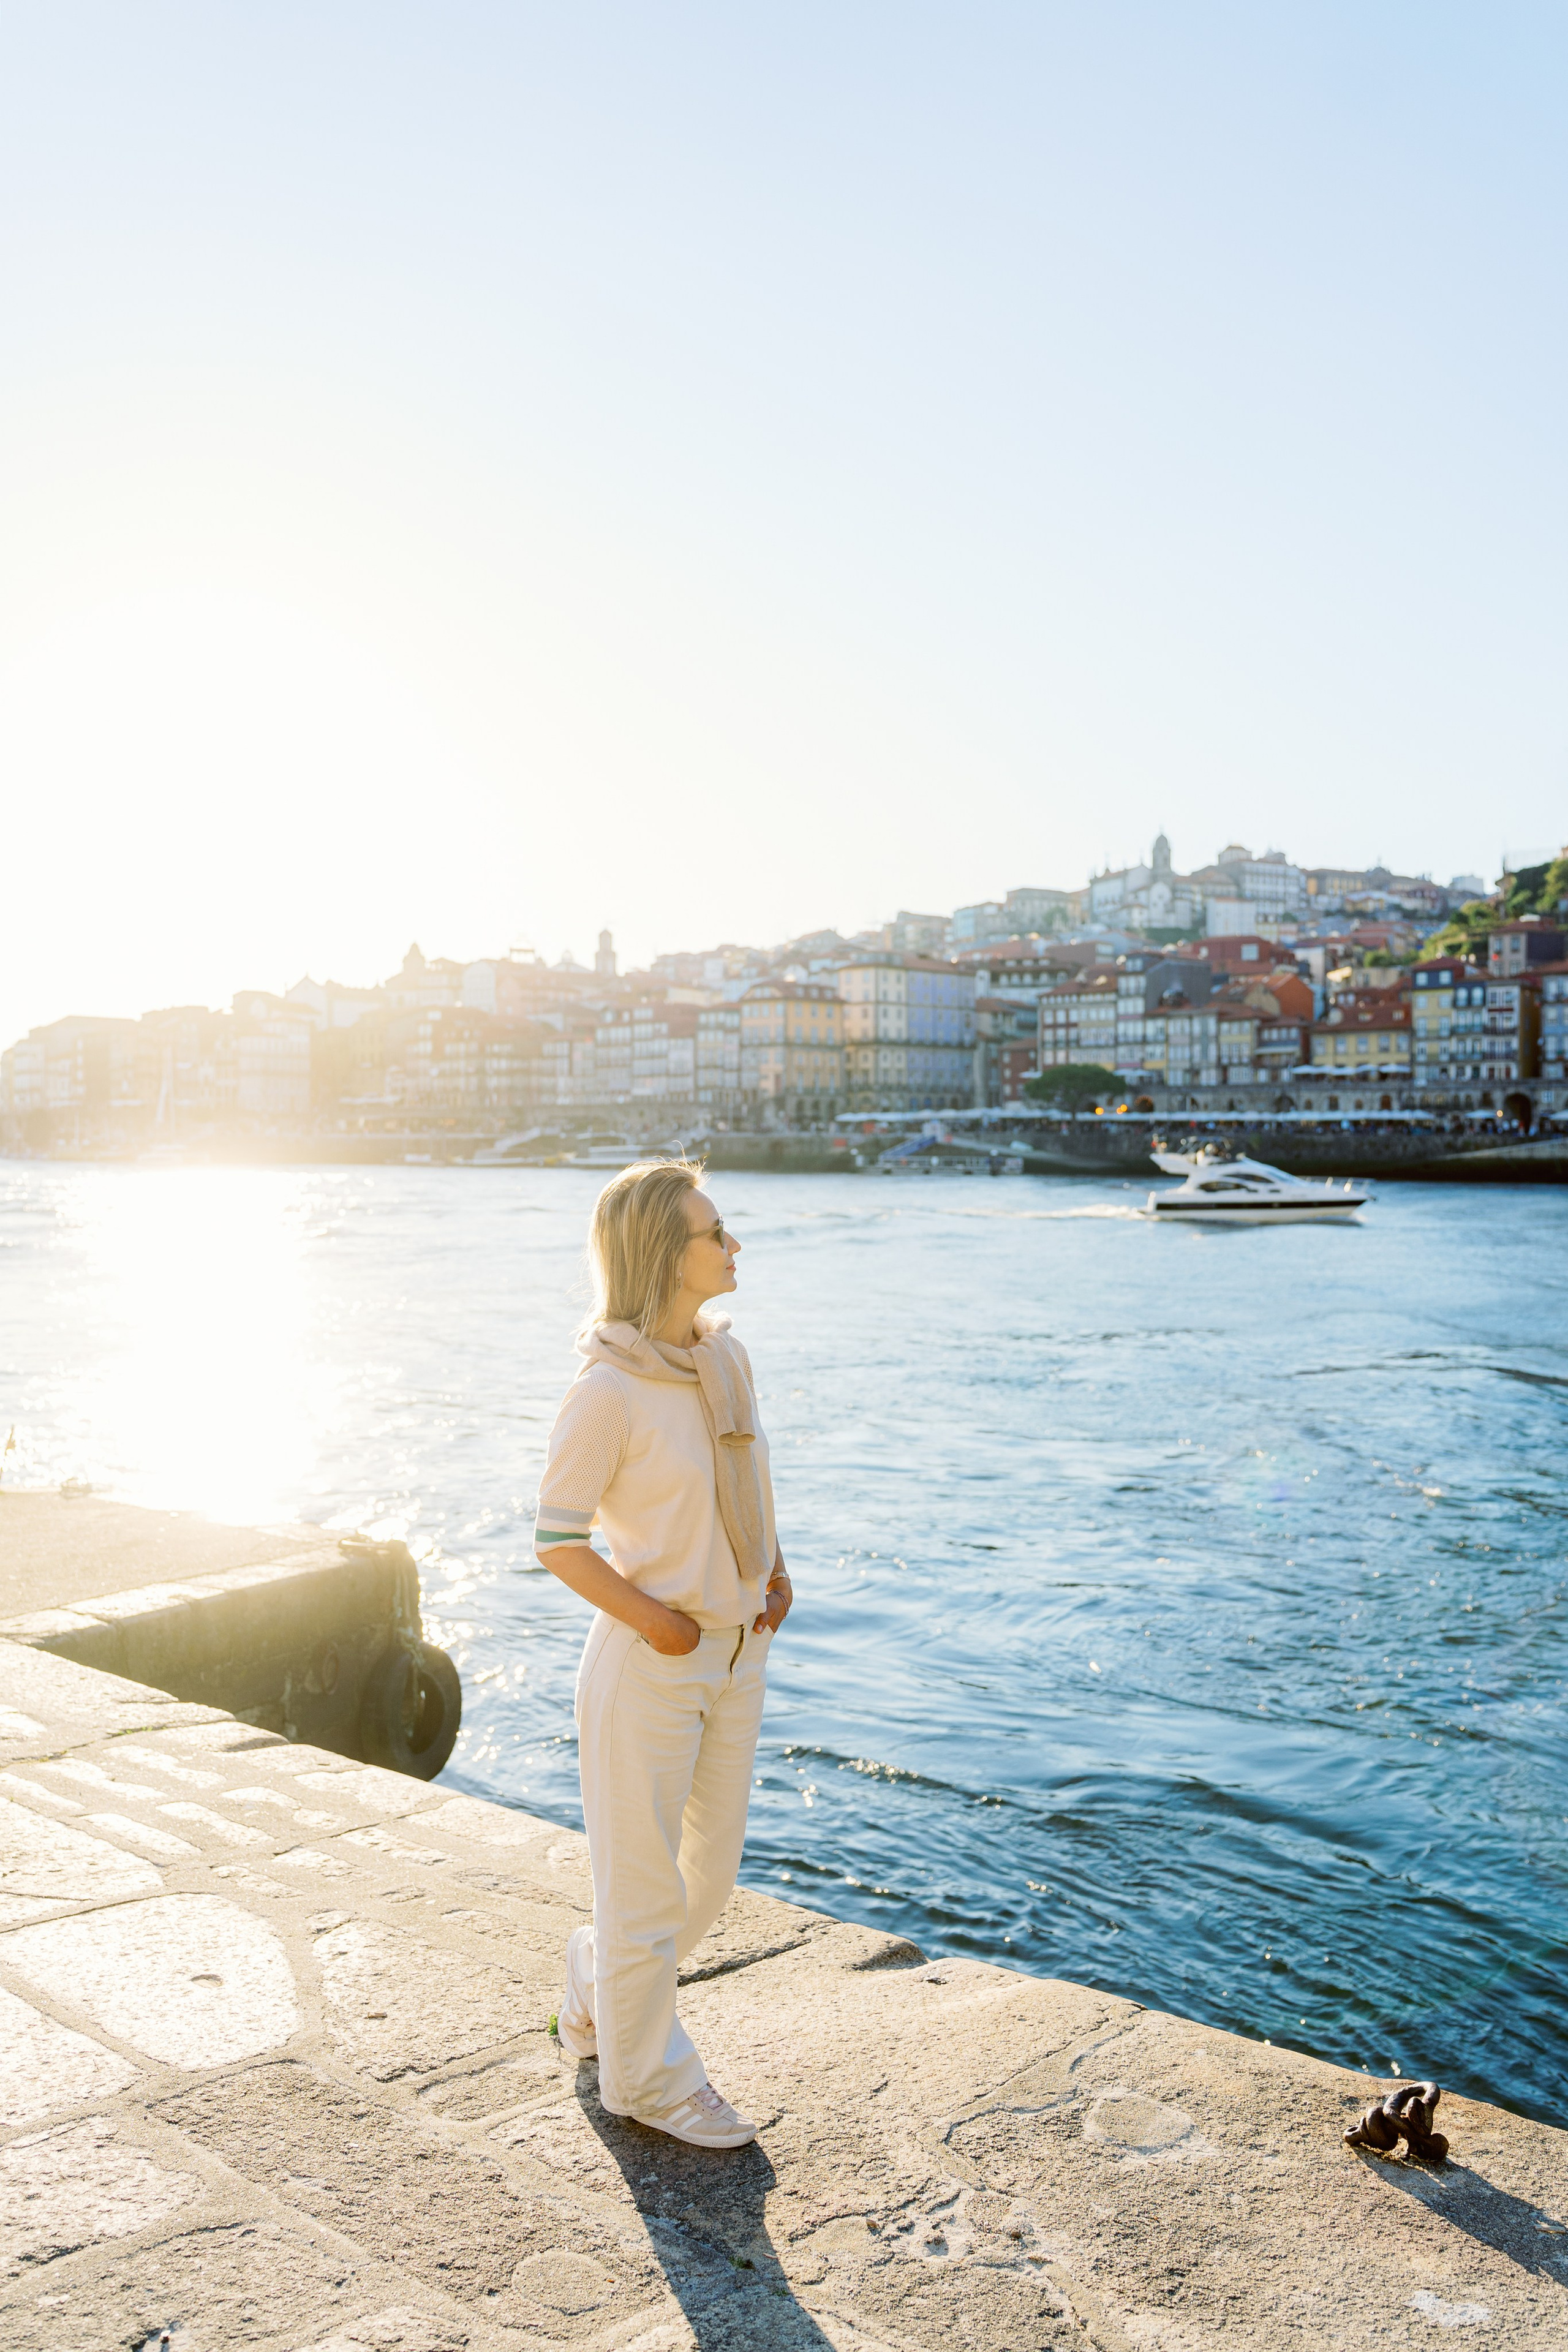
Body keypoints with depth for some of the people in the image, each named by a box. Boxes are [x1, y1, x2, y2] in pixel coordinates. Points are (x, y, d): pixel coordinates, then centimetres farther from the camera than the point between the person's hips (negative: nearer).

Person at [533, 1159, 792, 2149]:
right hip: (648, 1666, -7)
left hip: (736, 1655, 8)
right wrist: (654, 1620, -15)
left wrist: (776, 1574, 6)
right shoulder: (609, 1390, -20)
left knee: (711, 1870, 20)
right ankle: (648, 2075, 31)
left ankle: (596, 1996, 45)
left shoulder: (726, 1357, 2)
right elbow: (557, 1539, -15)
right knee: (645, 1884, 10)